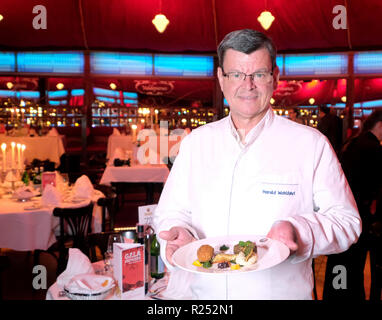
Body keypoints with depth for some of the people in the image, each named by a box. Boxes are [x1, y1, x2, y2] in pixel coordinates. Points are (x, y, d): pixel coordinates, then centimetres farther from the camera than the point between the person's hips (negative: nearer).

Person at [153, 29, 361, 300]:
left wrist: (299, 231, -25)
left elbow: (346, 220, -8)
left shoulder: (311, 144, -7)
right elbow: (170, 213, 4)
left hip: (283, 292, -2)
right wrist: (179, 234, -16)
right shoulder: (195, 143, 1)